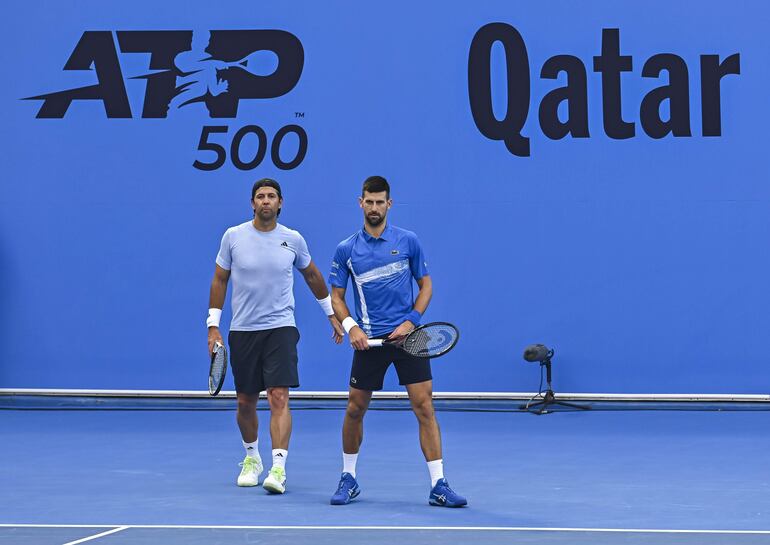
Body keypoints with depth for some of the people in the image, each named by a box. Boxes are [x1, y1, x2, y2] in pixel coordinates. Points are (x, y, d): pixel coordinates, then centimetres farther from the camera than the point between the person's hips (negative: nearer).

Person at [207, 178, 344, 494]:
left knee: (279, 398, -16)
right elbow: (219, 280, 6)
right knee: (245, 402, 10)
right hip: (242, 331, 1)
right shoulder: (233, 237, -1)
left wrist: (332, 313, 22)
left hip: (280, 328, -1)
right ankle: (251, 458, 34)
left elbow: (312, 276, 17)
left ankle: (278, 468, -21)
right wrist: (213, 326, 1)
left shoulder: (293, 240, 0)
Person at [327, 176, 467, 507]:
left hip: (408, 335, -1)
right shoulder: (346, 250, 3)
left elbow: (426, 285, 7)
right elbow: (336, 297, 7)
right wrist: (351, 327, -11)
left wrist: (411, 321, -8)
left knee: (424, 408, -8)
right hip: (369, 340, 1)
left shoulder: (408, 241, 1)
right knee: (355, 409, 6)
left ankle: (438, 486, -7)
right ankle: (348, 479, 25)